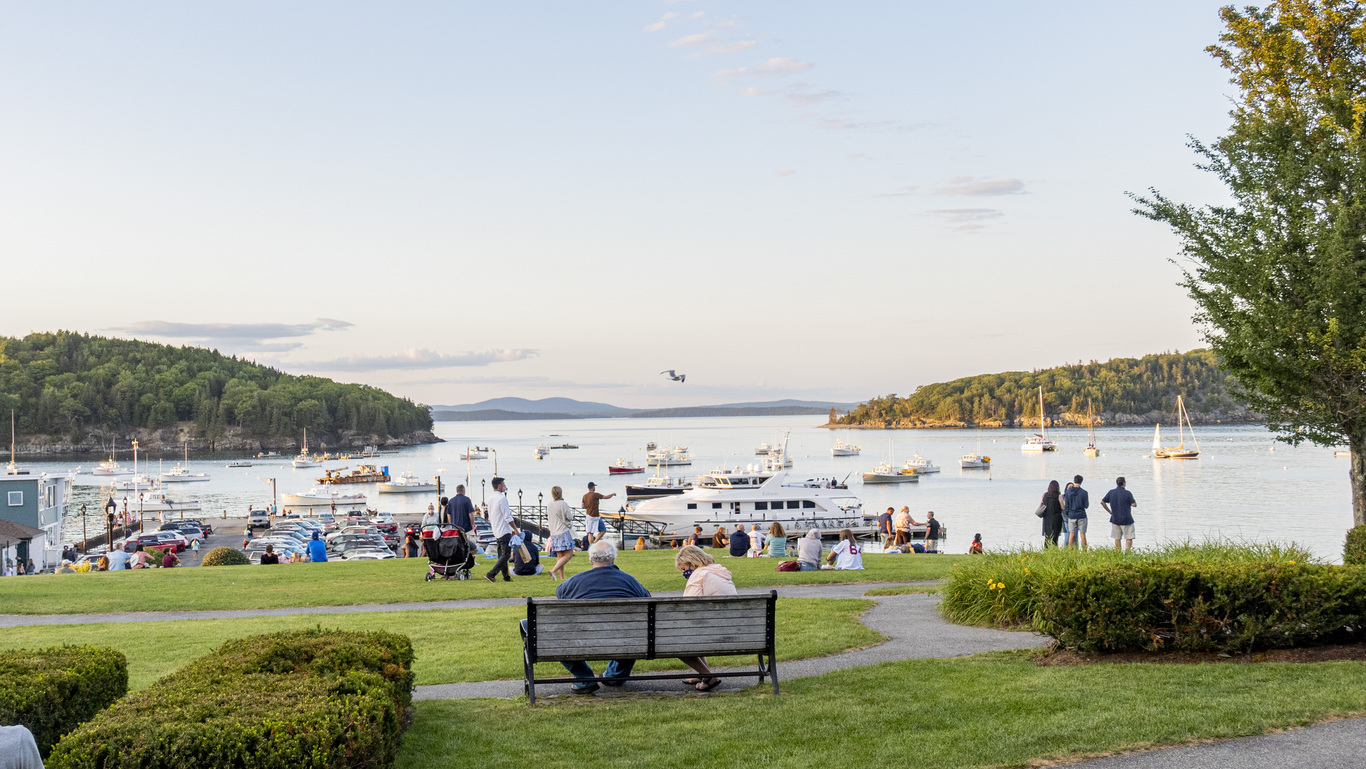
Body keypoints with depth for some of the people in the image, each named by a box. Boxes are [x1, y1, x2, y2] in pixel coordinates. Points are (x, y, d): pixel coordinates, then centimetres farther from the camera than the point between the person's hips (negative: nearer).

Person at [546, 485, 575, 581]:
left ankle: (562, 577, 8)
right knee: (568, 554, -6)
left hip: (554, 533, 8)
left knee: (559, 555, 10)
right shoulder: (563, 504, -13)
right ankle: (554, 570, -19)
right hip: (564, 532, -8)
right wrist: (571, 513, 12)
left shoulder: (549, 505, 8)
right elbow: (570, 517, -8)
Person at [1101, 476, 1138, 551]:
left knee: (1117, 538, 11)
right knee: (1129, 538, 1)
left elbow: (1102, 502, 6)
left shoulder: (1111, 492, 3)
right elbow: (1134, 505, -15)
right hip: (1126, 520, -4)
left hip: (1115, 519, 5)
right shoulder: (1127, 493, -12)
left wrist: (1109, 511, 12)